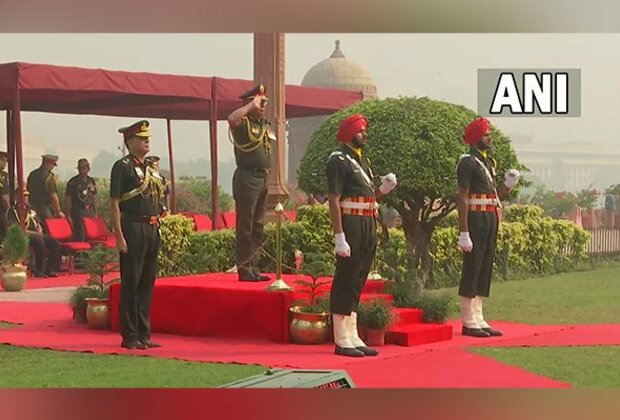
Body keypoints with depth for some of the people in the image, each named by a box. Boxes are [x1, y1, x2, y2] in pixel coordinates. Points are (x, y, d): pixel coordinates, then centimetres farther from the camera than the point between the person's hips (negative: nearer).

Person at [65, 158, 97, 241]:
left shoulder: (91, 181, 12)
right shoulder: (73, 182, -4)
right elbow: (67, 199, -4)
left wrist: (95, 213, 15)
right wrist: (68, 215, -10)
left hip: (90, 212, 5)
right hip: (78, 212, -5)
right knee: (80, 238, -10)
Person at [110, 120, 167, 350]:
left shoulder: (151, 167, 17)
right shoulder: (122, 167, -7)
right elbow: (114, 203, -11)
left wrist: (157, 227, 15)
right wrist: (119, 236, -17)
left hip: (152, 229, 8)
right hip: (133, 228, -8)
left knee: (147, 283, 10)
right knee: (131, 284, -3)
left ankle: (144, 334, 16)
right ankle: (130, 337, 1)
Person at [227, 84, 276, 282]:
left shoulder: (266, 125, 16)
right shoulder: (243, 123, -8)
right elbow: (232, 118, -33)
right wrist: (251, 105, -20)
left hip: (264, 178, 8)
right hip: (247, 178, -8)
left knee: (258, 225, 11)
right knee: (245, 226, -5)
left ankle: (254, 267, 17)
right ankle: (244, 269, -2)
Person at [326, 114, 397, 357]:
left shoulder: (362, 162, 18)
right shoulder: (338, 161, -9)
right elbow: (334, 201, -16)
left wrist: (383, 189, 1)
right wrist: (340, 237, -21)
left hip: (368, 227, 9)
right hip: (351, 225, -9)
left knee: (357, 283, 12)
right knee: (345, 282, -4)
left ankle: (353, 338, 17)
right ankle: (342, 341, -1)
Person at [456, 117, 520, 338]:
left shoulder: (489, 162, 18)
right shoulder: (468, 163, -10)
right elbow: (463, 199, -16)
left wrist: (508, 184, 1)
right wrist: (464, 233, -21)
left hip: (491, 220, 9)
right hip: (476, 219, -9)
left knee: (485, 270, 10)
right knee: (472, 269, -6)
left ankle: (478, 319, 15)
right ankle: (469, 322, -3)